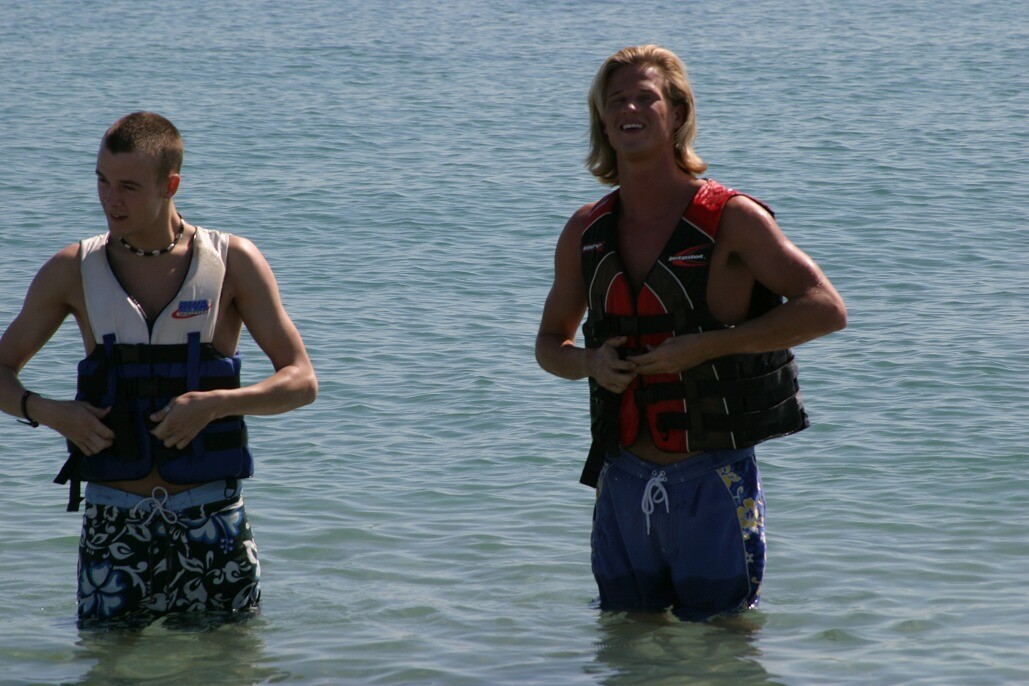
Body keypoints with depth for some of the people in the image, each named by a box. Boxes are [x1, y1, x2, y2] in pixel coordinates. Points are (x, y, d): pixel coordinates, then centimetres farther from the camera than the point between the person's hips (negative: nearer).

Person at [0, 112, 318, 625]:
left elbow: (301, 383, -2)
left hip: (210, 521, -1)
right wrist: (46, 411, -13)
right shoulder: (74, 271, 3)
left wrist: (217, 403, -20)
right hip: (114, 521, 1)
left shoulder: (233, 263, -1)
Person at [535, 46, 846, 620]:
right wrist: (588, 362, -7)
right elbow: (551, 342, 18)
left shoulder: (730, 218, -9)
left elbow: (827, 309, -15)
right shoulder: (586, 232, 5)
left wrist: (704, 346, -20)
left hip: (713, 481, -4)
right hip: (624, 481, 4)